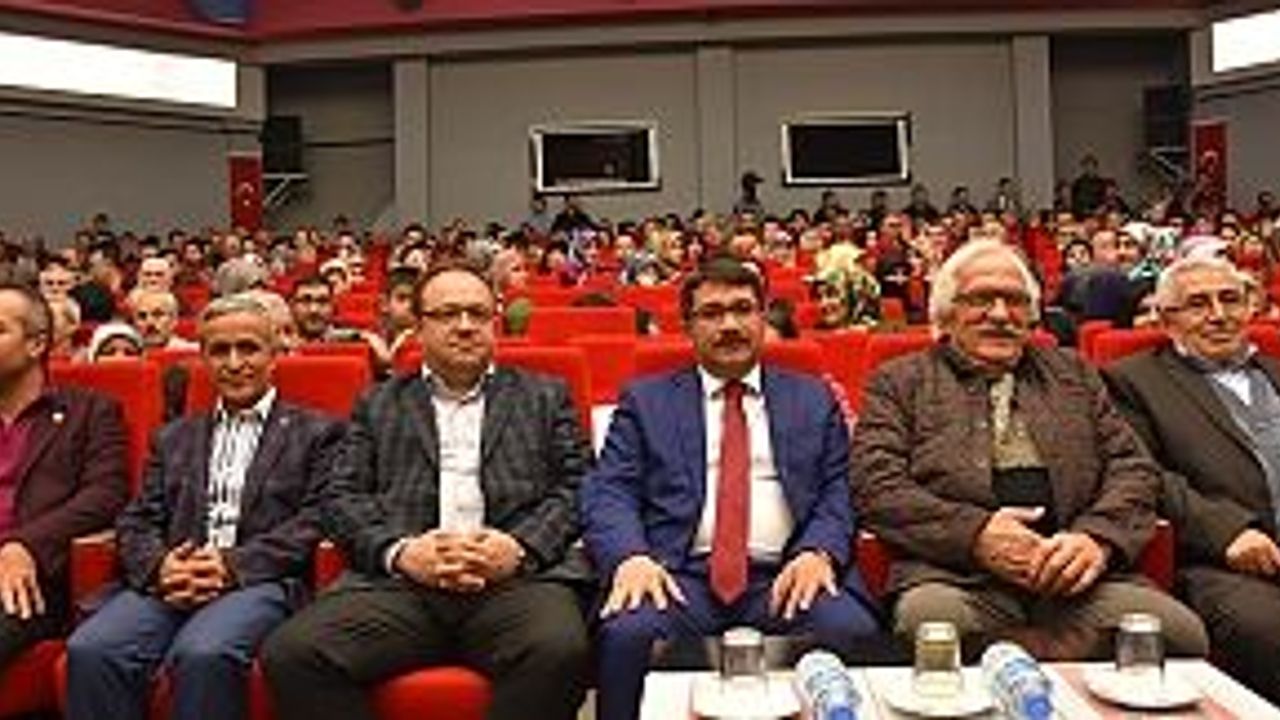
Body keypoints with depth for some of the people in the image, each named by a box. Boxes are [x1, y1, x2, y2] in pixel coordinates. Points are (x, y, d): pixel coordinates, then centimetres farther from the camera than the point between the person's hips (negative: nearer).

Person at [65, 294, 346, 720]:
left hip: (260, 579, -4)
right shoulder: (174, 438, 26)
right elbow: (137, 521, 16)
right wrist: (158, 566, -8)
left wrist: (235, 566, -14)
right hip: (170, 583, 4)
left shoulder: (315, 432, 12)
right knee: (89, 651, -27)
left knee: (202, 655, -35)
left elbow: (316, 521, -1)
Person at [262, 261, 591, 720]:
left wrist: (522, 546, -9)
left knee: (559, 652, -35)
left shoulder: (545, 397, 21)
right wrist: (398, 551, -8)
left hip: (517, 575, -1)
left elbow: (576, 489, 10)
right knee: (291, 655, -24)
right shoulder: (379, 404, 23)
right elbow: (343, 498, 12)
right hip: (399, 579, 2)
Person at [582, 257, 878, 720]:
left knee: (851, 630, -29)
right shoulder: (646, 401, 16)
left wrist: (819, 551, -11)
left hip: (786, 576, 1)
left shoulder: (813, 400, 20)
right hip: (680, 575, -1)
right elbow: (607, 493, 6)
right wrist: (630, 556, -16)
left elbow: (839, 491, 11)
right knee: (626, 634, -32)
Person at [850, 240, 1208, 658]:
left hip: (1074, 576, 3)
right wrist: (975, 533, -14)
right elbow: (876, 486, 1)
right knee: (928, 620, -36)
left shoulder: (1074, 375, 25)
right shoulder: (900, 382, 14)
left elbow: (1134, 469, 16)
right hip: (955, 573, -2)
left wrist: (1099, 537, -6)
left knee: (1180, 632, -26)